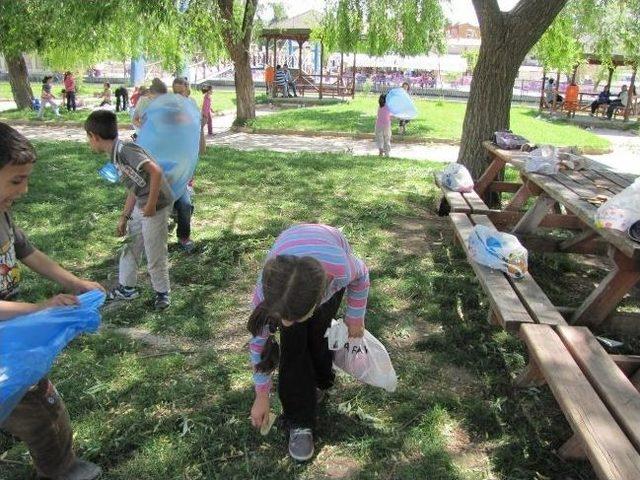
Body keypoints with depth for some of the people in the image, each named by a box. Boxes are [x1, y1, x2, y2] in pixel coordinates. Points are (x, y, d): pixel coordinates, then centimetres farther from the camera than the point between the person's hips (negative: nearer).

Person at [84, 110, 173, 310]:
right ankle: (126, 288, 36)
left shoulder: (126, 150, -19)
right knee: (130, 247, 20)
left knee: (154, 255, 3)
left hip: (157, 206, -10)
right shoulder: (116, 156, 10)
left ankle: (162, 293, 23)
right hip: (141, 207, 10)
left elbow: (156, 171, -29)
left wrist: (151, 205, -23)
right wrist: (124, 217, 20)